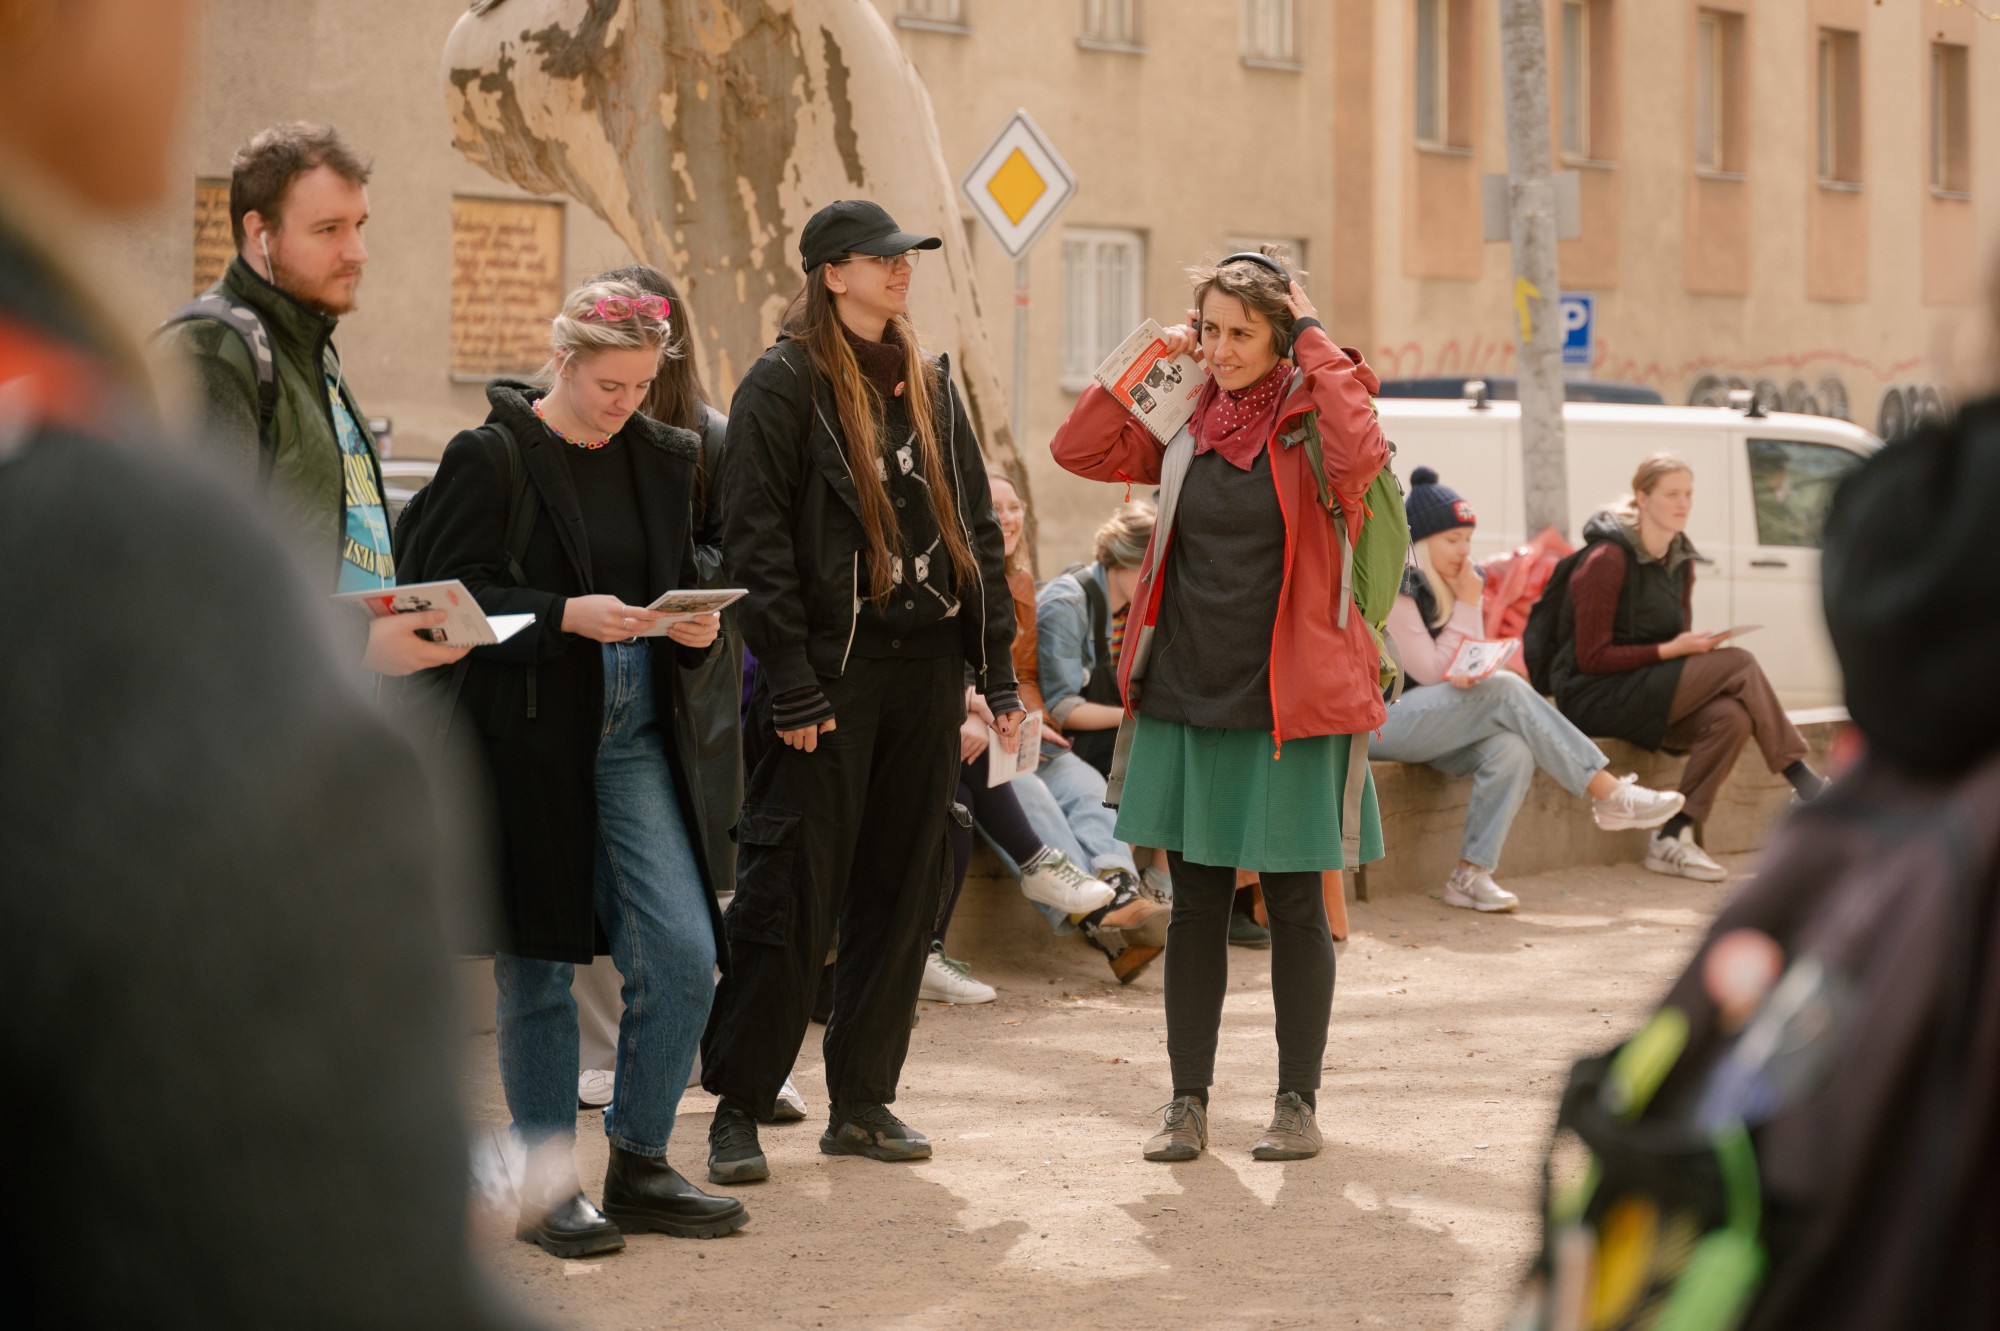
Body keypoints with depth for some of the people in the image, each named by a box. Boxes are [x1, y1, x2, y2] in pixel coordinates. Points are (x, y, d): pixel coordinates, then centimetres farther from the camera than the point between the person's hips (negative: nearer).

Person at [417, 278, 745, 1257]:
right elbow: (452, 601, -10)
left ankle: (638, 1166, 14)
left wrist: (697, 626, -4)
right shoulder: (487, 458, -6)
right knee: (537, 966, 3)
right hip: (528, 737, -5)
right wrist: (567, 616, -21)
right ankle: (548, 1184, 15)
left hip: (635, 736, 5)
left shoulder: (662, 459, 12)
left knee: (684, 953, -2)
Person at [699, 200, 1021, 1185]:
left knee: (902, 891, 8)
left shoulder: (930, 385, 16)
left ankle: (862, 1102, 17)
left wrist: (996, 669, 10)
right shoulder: (784, 384, -4)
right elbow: (756, 539, -10)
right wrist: (791, 685, -17)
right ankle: (738, 1109, 2)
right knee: (792, 893, -5)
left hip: (926, 670, 6)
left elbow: (975, 529, 18)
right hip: (833, 671, -6)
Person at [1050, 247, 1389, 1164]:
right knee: (1196, 902, 9)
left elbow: (1361, 455, -27)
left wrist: (1314, 341, -18)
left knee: (1294, 906, 4)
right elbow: (1079, 449, 4)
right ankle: (1189, 1101, 17)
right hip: (1187, 694, 4)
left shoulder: (1310, 414, -5)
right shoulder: (1188, 421, 8)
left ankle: (1298, 1101, 15)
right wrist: (1152, 357, -1)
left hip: (1288, 701, -4)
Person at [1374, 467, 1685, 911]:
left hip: (1423, 720, 8)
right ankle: (1611, 796, -23)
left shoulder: (1446, 584, 12)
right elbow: (1431, 674, -16)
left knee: (1511, 749, -24)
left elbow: (1463, 672, 12)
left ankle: (1470, 875, -24)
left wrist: (1466, 673, -13)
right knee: (1506, 691, -25)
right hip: (1379, 720, -8)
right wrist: (1467, 605, -12)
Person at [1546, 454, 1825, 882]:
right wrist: (1669, 651, -19)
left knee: (1731, 716, -25)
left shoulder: (1680, 560, 11)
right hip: (1596, 699, -8)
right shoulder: (1608, 559, -13)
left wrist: (1697, 646, -6)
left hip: (1651, 693, 8)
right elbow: (1591, 658, -15)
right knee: (1738, 664, -21)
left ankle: (1672, 838, -21)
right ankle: (1805, 784, -17)